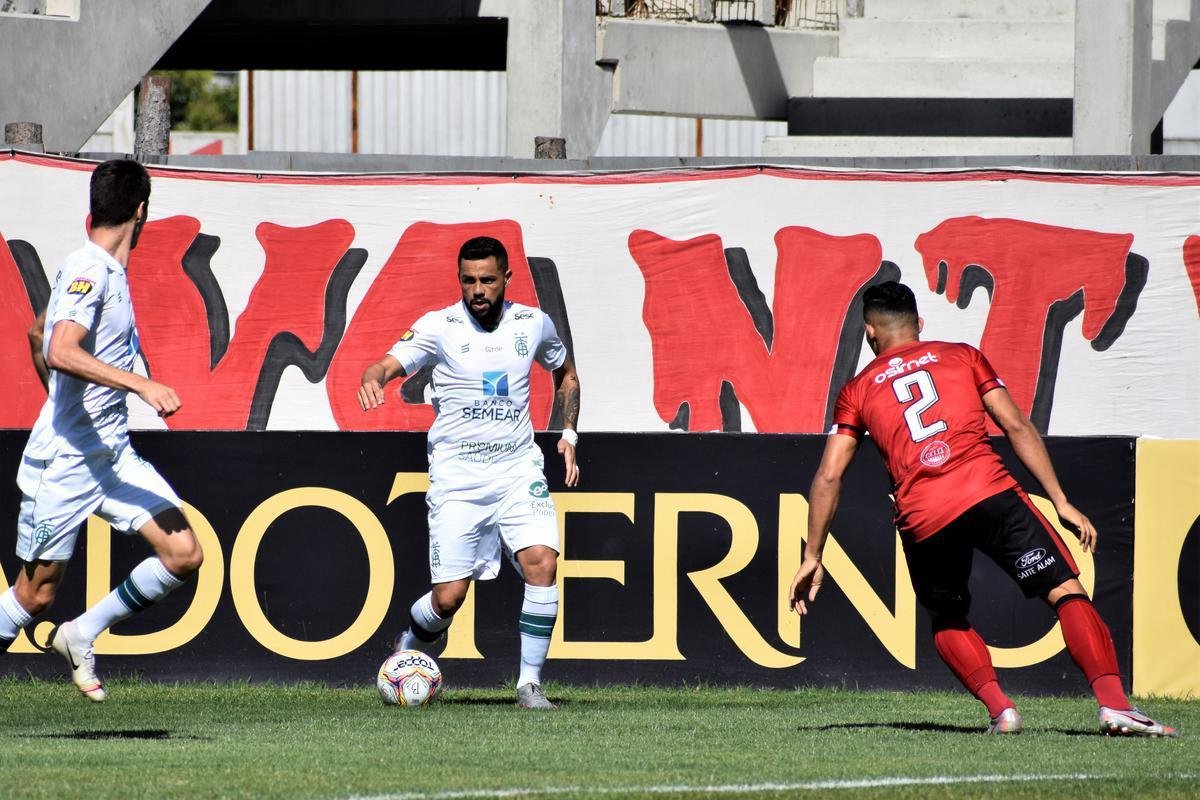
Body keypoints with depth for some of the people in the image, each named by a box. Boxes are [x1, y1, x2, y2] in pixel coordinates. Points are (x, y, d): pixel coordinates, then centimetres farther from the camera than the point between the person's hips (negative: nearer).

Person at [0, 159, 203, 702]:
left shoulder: (106, 272, 13)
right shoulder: (87, 270, -15)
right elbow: (61, 352, -30)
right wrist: (141, 385, -34)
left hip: (113, 453, 8)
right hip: (64, 460, -8)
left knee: (184, 555, -5)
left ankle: (81, 635, 9)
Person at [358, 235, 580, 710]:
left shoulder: (533, 324, 5)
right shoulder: (440, 326, -5)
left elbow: (565, 374, 24)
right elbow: (390, 364, -18)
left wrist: (568, 432, 12)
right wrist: (373, 379, -42)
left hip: (518, 469, 2)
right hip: (455, 478, -2)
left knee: (542, 563, -20)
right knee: (449, 596, -6)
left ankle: (529, 683, -9)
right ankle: (409, 647, 28)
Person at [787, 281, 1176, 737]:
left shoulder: (858, 390, 19)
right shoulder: (962, 357, 19)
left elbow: (828, 477, 13)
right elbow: (1017, 427, 11)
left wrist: (812, 558, 18)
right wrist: (1061, 503, 11)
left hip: (922, 520, 1)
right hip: (991, 494, -1)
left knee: (946, 621, 24)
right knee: (1067, 593, -1)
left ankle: (999, 708, 1)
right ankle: (1114, 704, -19)